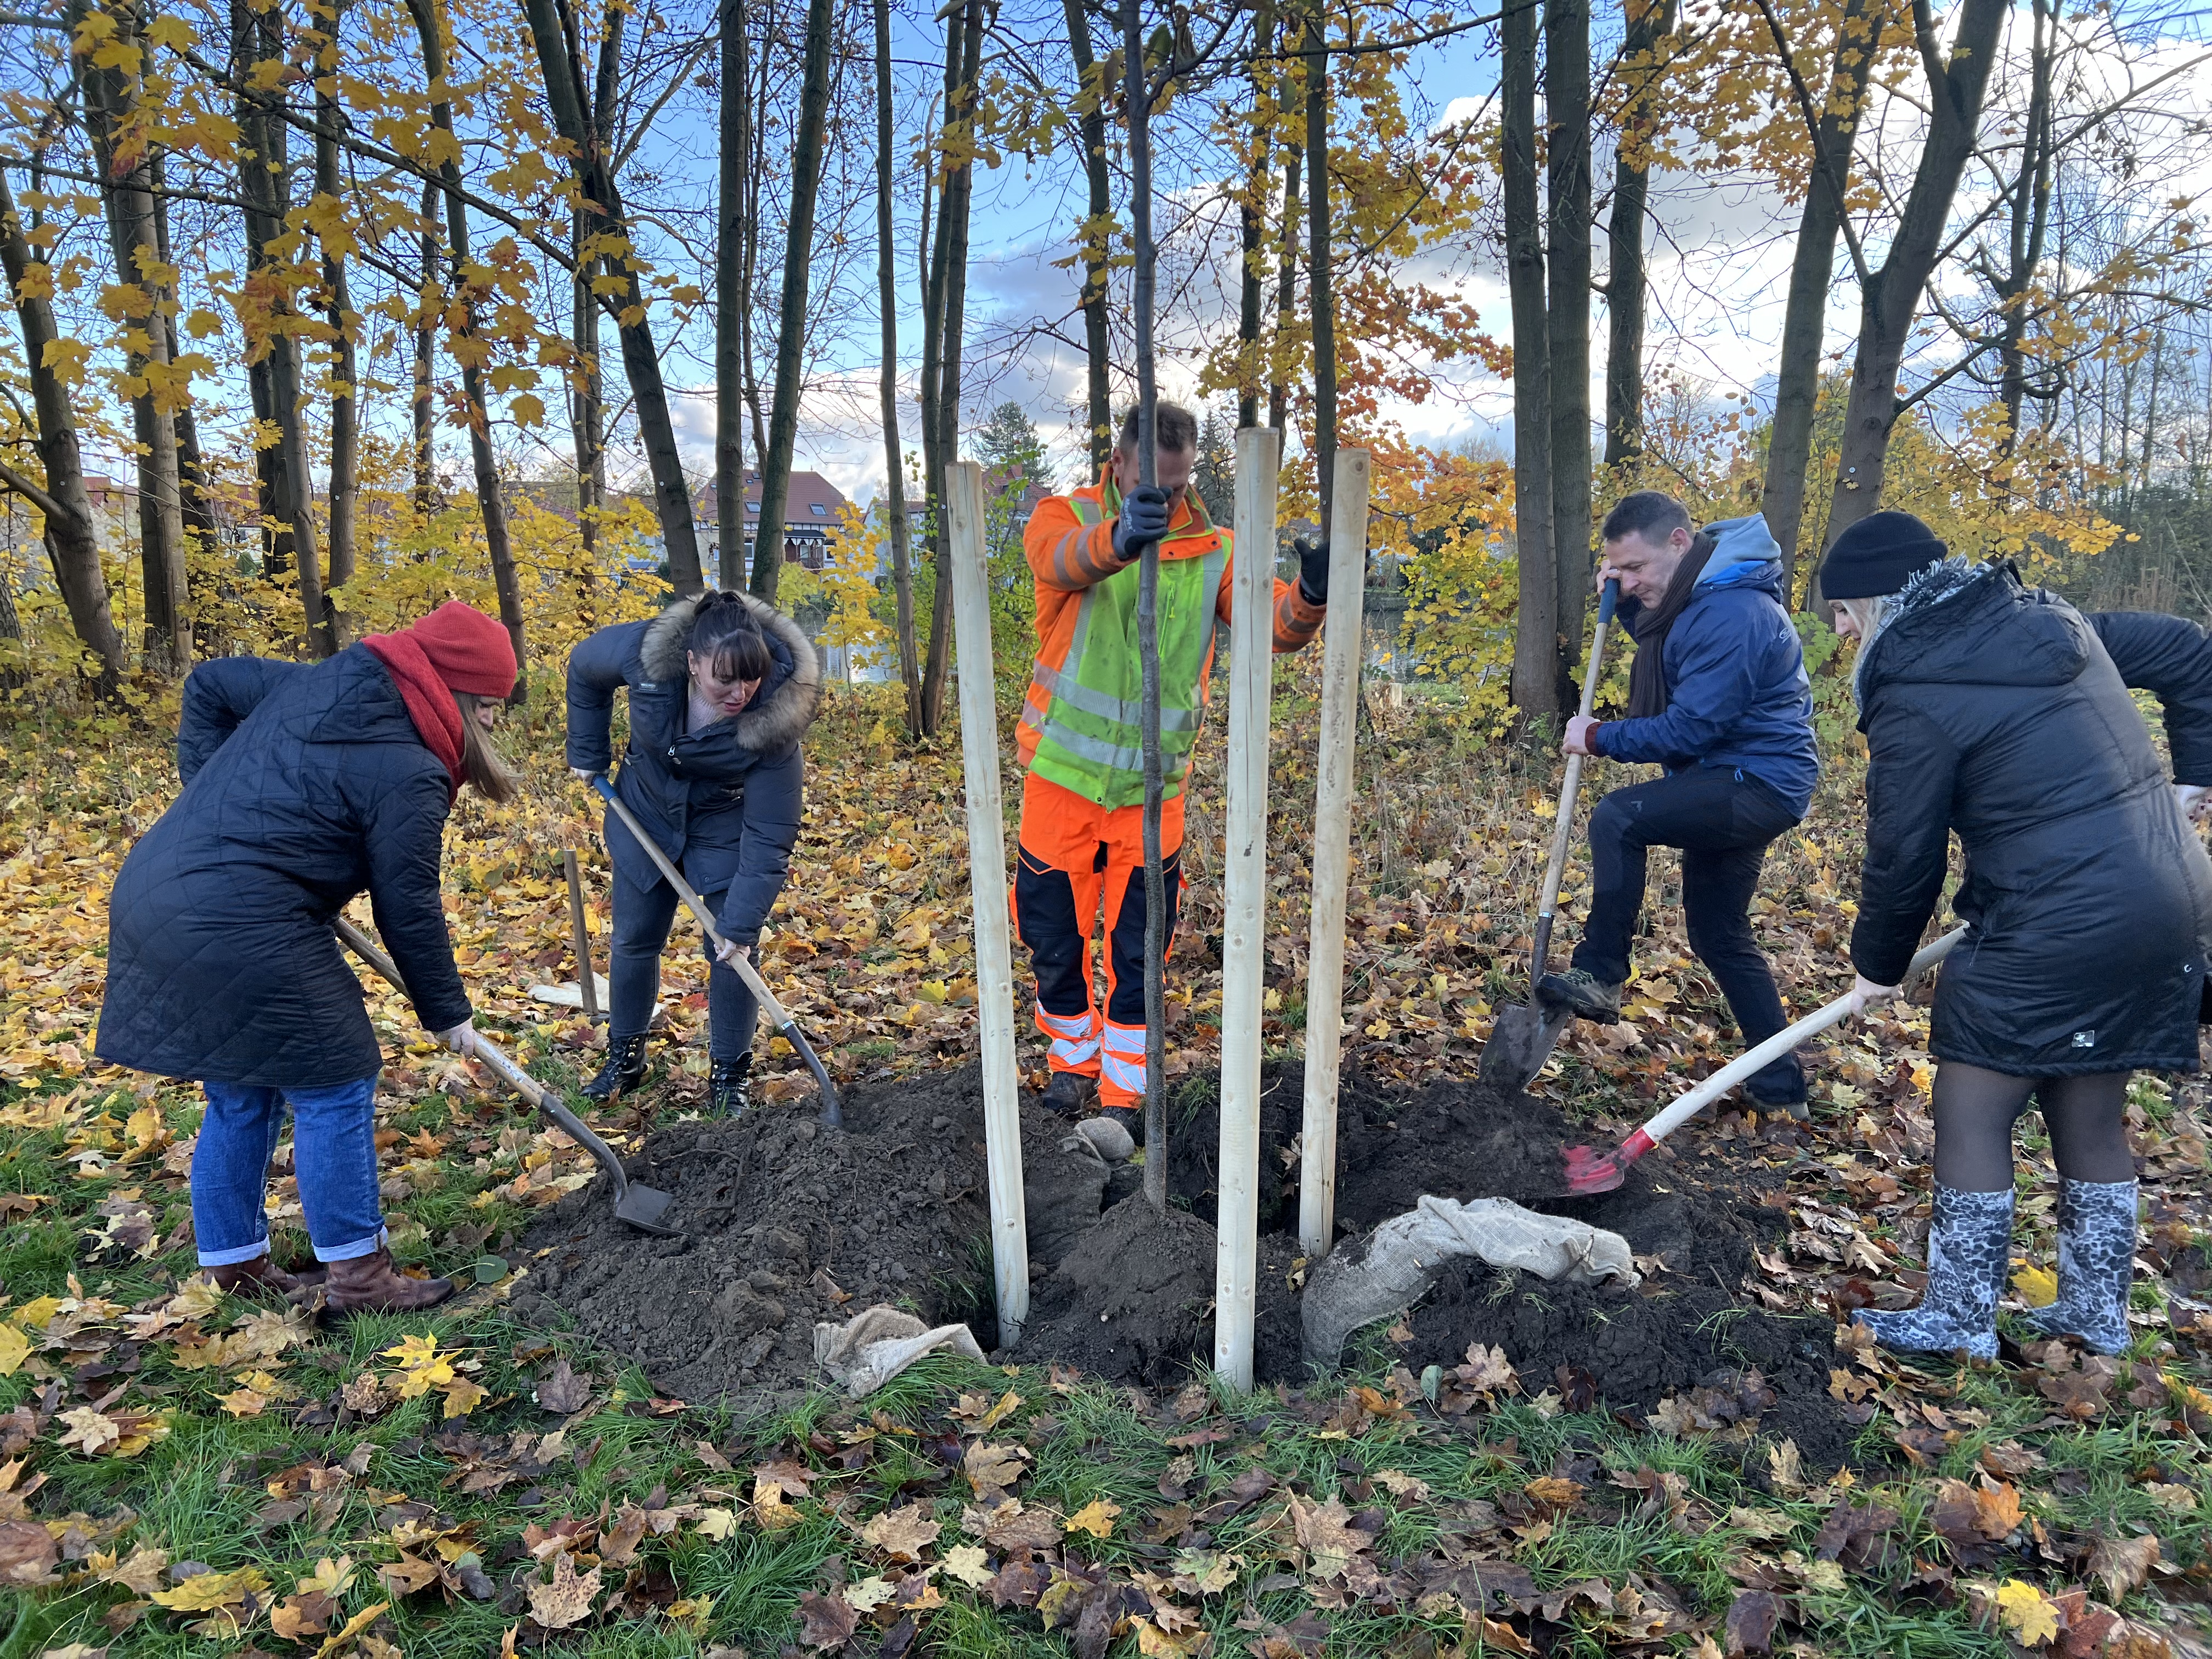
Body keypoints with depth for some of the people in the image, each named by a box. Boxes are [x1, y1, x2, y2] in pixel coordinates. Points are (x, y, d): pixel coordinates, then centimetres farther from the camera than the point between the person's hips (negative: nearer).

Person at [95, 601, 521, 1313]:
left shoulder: (317, 683, 11)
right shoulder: (407, 774, -13)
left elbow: (210, 684, 23)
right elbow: (407, 910, -8)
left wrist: (215, 798, 21)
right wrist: (448, 1011, 5)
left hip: (154, 896, 9)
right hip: (238, 932, -9)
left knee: (242, 1095, 20)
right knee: (332, 1087, 5)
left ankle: (235, 1266, 33)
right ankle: (357, 1274, 15)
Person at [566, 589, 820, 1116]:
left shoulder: (774, 720, -36)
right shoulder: (645, 652, -31)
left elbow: (768, 835, -32)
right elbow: (584, 667, -6)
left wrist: (741, 924, -34)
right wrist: (588, 754, -3)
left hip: (727, 823, -2)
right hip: (646, 809, 3)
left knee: (733, 947, -7)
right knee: (634, 939, 10)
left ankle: (728, 1077, 11)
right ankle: (624, 1059, 30)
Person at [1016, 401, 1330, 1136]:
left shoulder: (1211, 549, -1)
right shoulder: (1065, 515, -7)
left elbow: (1275, 626, -14)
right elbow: (1062, 558, -32)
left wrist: (1308, 597, -38)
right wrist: (1120, 536, -55)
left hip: (1152, 787, 1)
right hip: (1061, 774, 0)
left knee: (1137, 952, 7)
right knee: (1056, 937, 13)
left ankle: (1124, 1094, 23)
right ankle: (1075, 1061, 37)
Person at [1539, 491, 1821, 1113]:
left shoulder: (1732, 614, -24)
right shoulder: (1696, 595, 7)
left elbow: (1689, 729, -25)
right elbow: (1664, 643, 28)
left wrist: (1598, 738, -15)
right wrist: (1626, 599, 8)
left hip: (1756, 786, -11)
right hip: (1736, 787, 11)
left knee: (1616, 819, -27)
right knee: (1720, 934, 16)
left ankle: (1599, 975, -16)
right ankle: (1780, 1085, 26)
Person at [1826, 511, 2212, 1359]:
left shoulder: (1918, 699, -13)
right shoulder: (2049, 620, 10)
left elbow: (1905, 857, -7)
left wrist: (1878, 965, 7)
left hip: (2062, 930, -9)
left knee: (1971, 1112, 5)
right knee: (2090, 1116, 20)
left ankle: (1959, 1321, 15)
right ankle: (2097, 1311, 33)